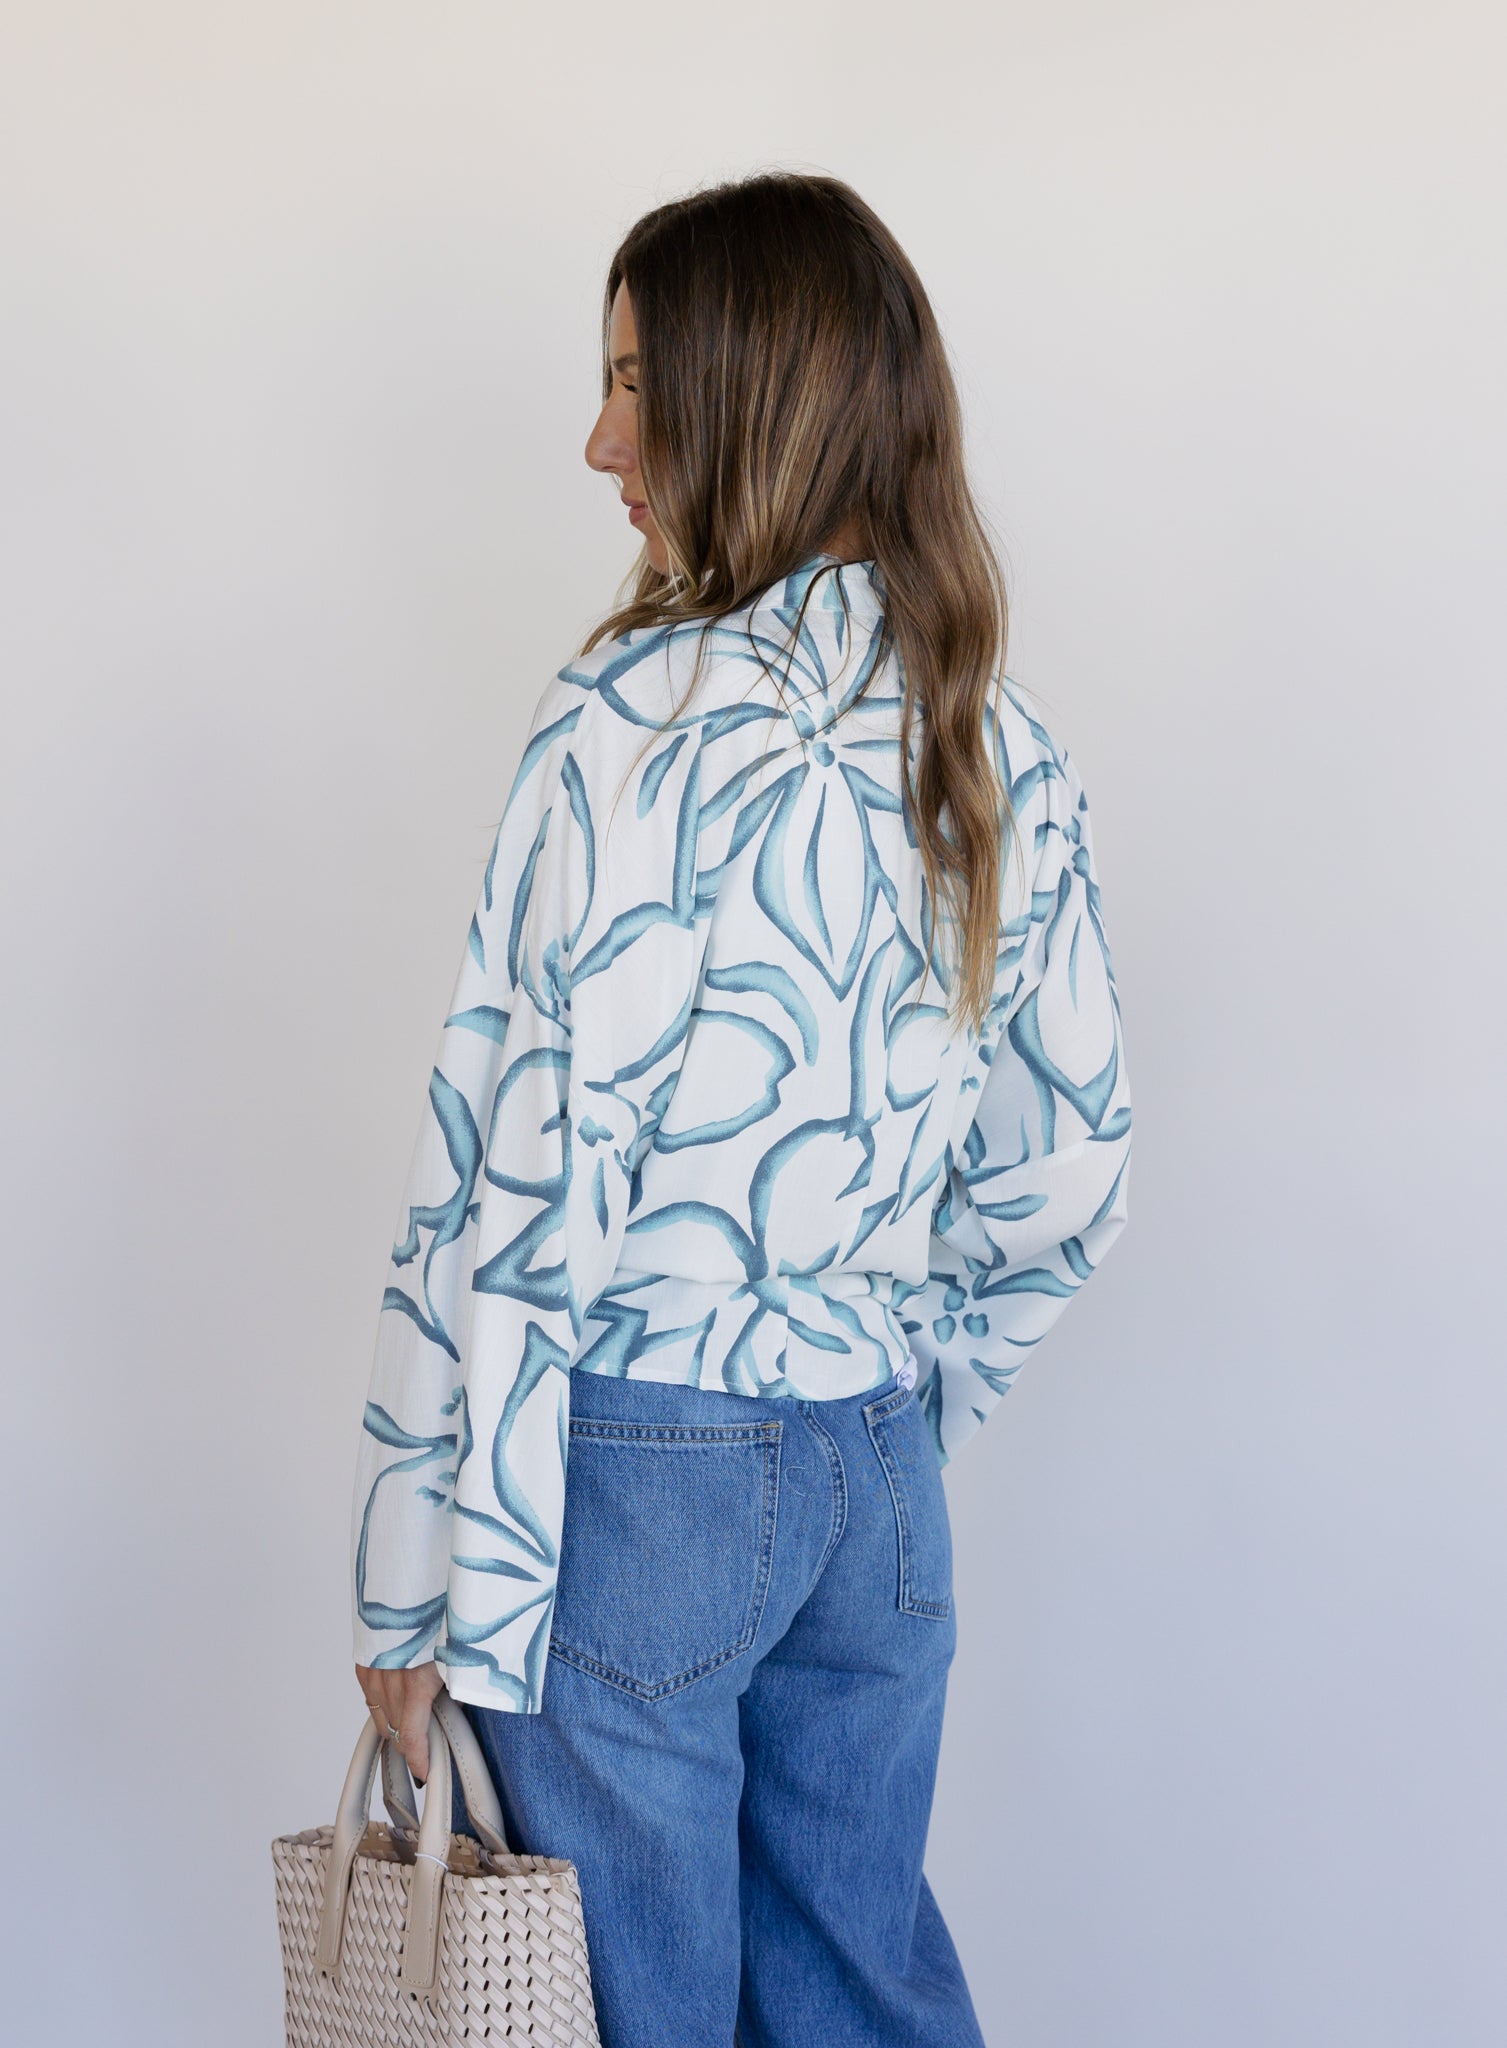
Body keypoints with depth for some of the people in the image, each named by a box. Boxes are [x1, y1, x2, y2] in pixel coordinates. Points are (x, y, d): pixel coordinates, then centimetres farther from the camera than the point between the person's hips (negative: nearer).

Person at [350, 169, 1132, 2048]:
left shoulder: (647, 713, -15)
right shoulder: (1007, 748, 5)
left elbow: (519, 1180, -17)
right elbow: (1069, 1164, 10)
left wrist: (414, 1589, -11)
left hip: (632, 1468, -6)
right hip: (877, 1475, 6)